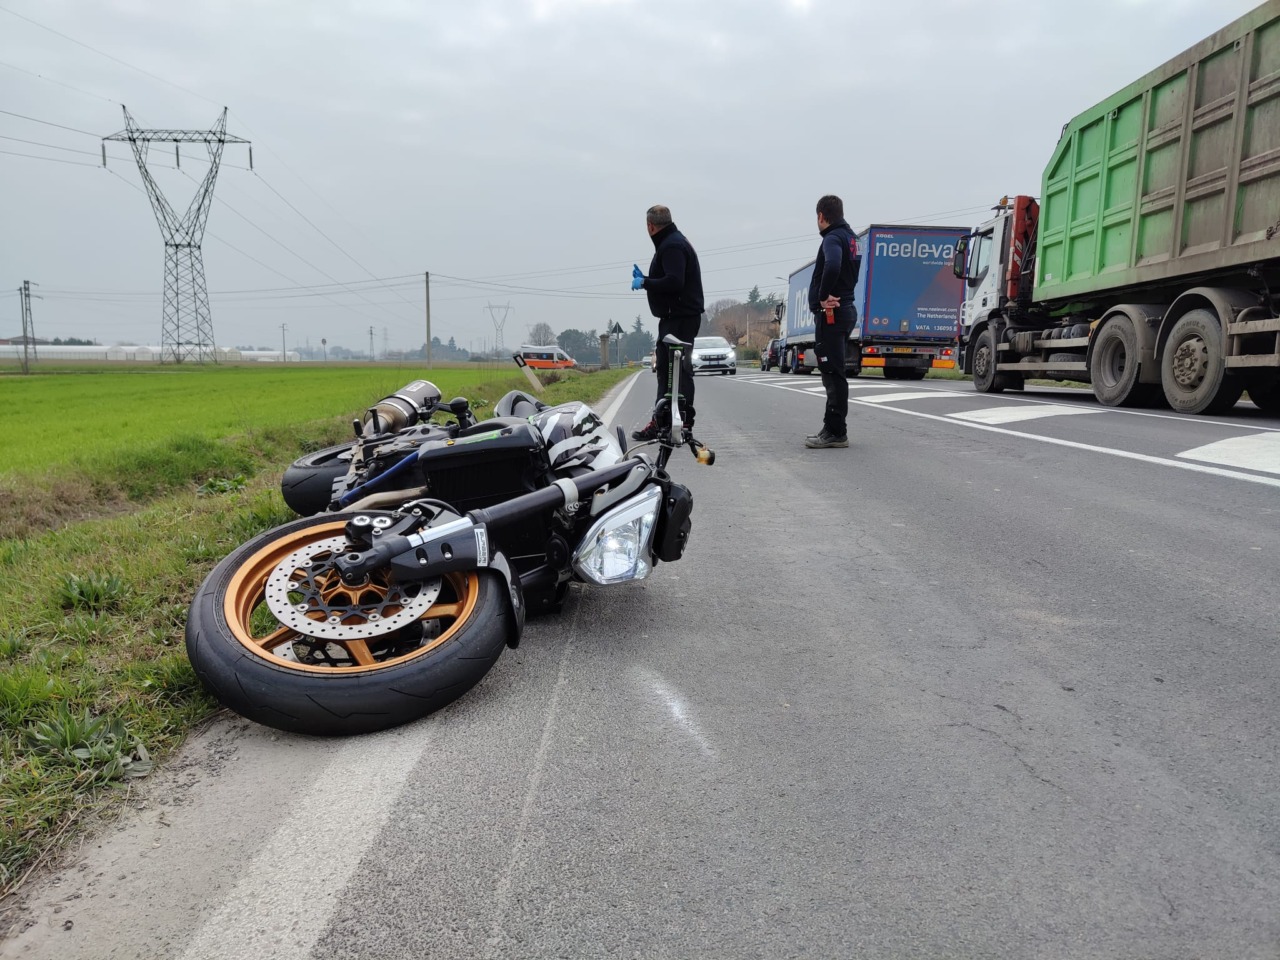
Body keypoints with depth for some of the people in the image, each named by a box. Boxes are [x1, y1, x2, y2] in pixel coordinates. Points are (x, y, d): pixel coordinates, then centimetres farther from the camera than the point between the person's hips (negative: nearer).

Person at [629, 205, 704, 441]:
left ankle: (684, 424, -9)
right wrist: (644, 279, 21)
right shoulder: (670, 242, 21)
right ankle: (661, 422, 18)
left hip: (681, 317, -11)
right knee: (664, 368, 13)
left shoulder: (672, 246, -13)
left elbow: (674, 282, -25)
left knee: (680, 370, -11)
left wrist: (644, 282, -14)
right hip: (672, 317, 11)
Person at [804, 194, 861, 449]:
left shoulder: (833, 238, -12)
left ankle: (835, 432, -7)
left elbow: (832, 266, -33)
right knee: (833, 373, 14)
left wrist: (823, 297, -22)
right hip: (845, 310, 10)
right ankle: (834, 430, 20)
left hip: (830, 313, -10)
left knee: (832, 374, -9)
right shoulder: (850, 238, 19)